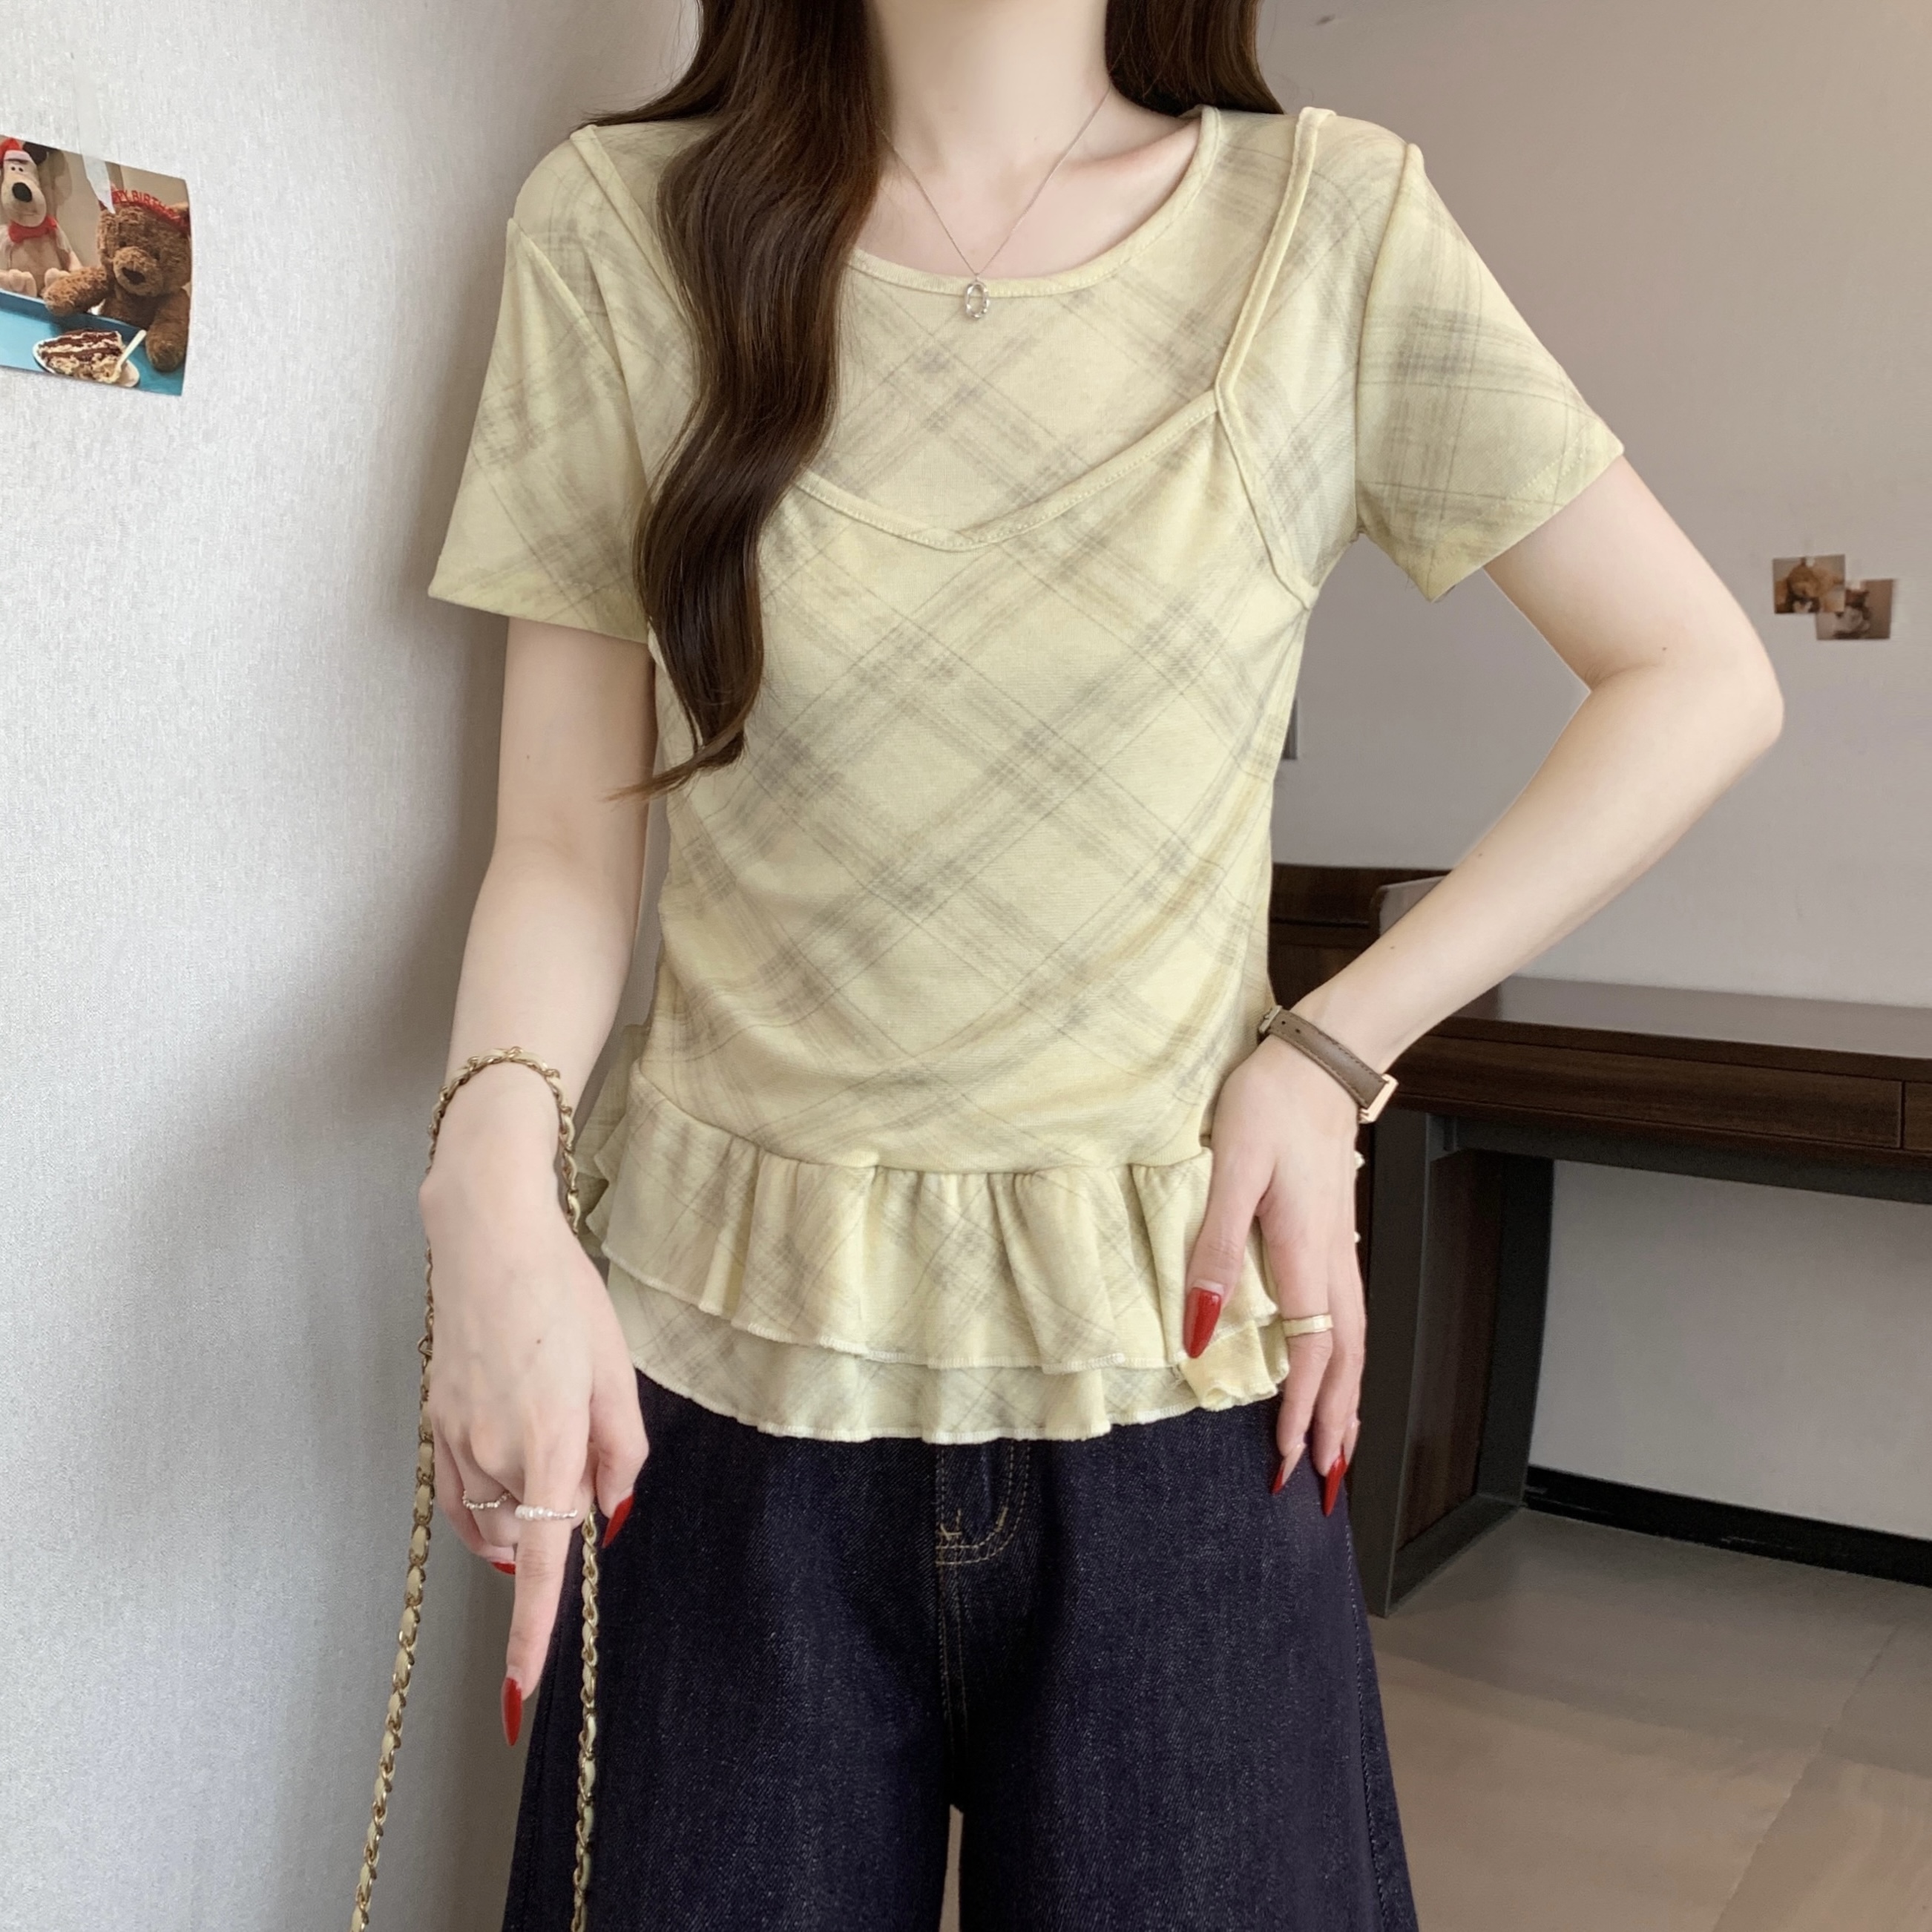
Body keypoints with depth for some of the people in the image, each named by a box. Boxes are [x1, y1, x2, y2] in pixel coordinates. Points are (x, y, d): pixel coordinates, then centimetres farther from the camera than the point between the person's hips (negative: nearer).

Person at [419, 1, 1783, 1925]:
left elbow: (1701, 680, 2)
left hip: (1170, 1337, 0)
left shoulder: (1331, 221, -2)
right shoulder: (619, 229, -1)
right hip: (724, 1342, 1)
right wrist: (491, 1184, -19)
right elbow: (562, 844, -1)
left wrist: (1338, 1046, -6)